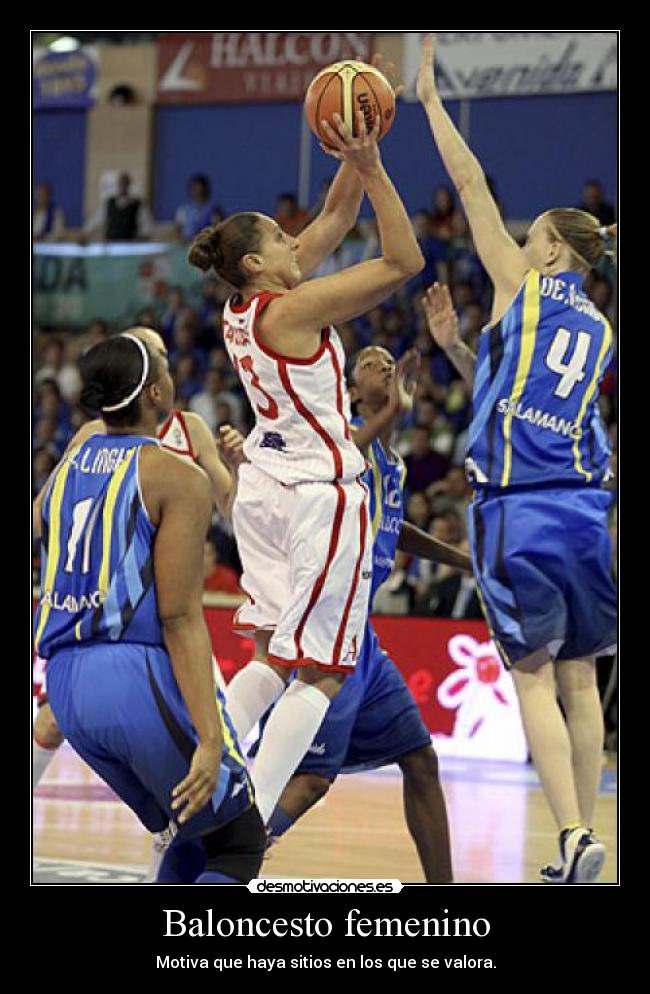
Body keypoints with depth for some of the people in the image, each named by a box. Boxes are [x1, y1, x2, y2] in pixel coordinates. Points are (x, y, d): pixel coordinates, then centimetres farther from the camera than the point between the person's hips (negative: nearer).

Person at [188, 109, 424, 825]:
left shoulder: (246, 306, 7)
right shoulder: (294, 308, -17)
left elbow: (333, 222, 16)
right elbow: (403, 260, -17)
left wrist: (352, 163, 5)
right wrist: (370, 167, -17)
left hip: (263, 481, 9)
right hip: (318, 491, -9)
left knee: (271, 657, 17)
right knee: (321, 671, -5)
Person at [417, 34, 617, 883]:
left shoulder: (523, 287, 2)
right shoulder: (598, 332, 19)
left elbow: (471, 184, 5)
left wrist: (431, 98, 12)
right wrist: (455, 345, 27)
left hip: (519, 507, -6)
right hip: (585, 508, 6)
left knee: (533, 677, -6)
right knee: (579, 677, 10)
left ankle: (574, 837, -17)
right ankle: (583, 837, 11)